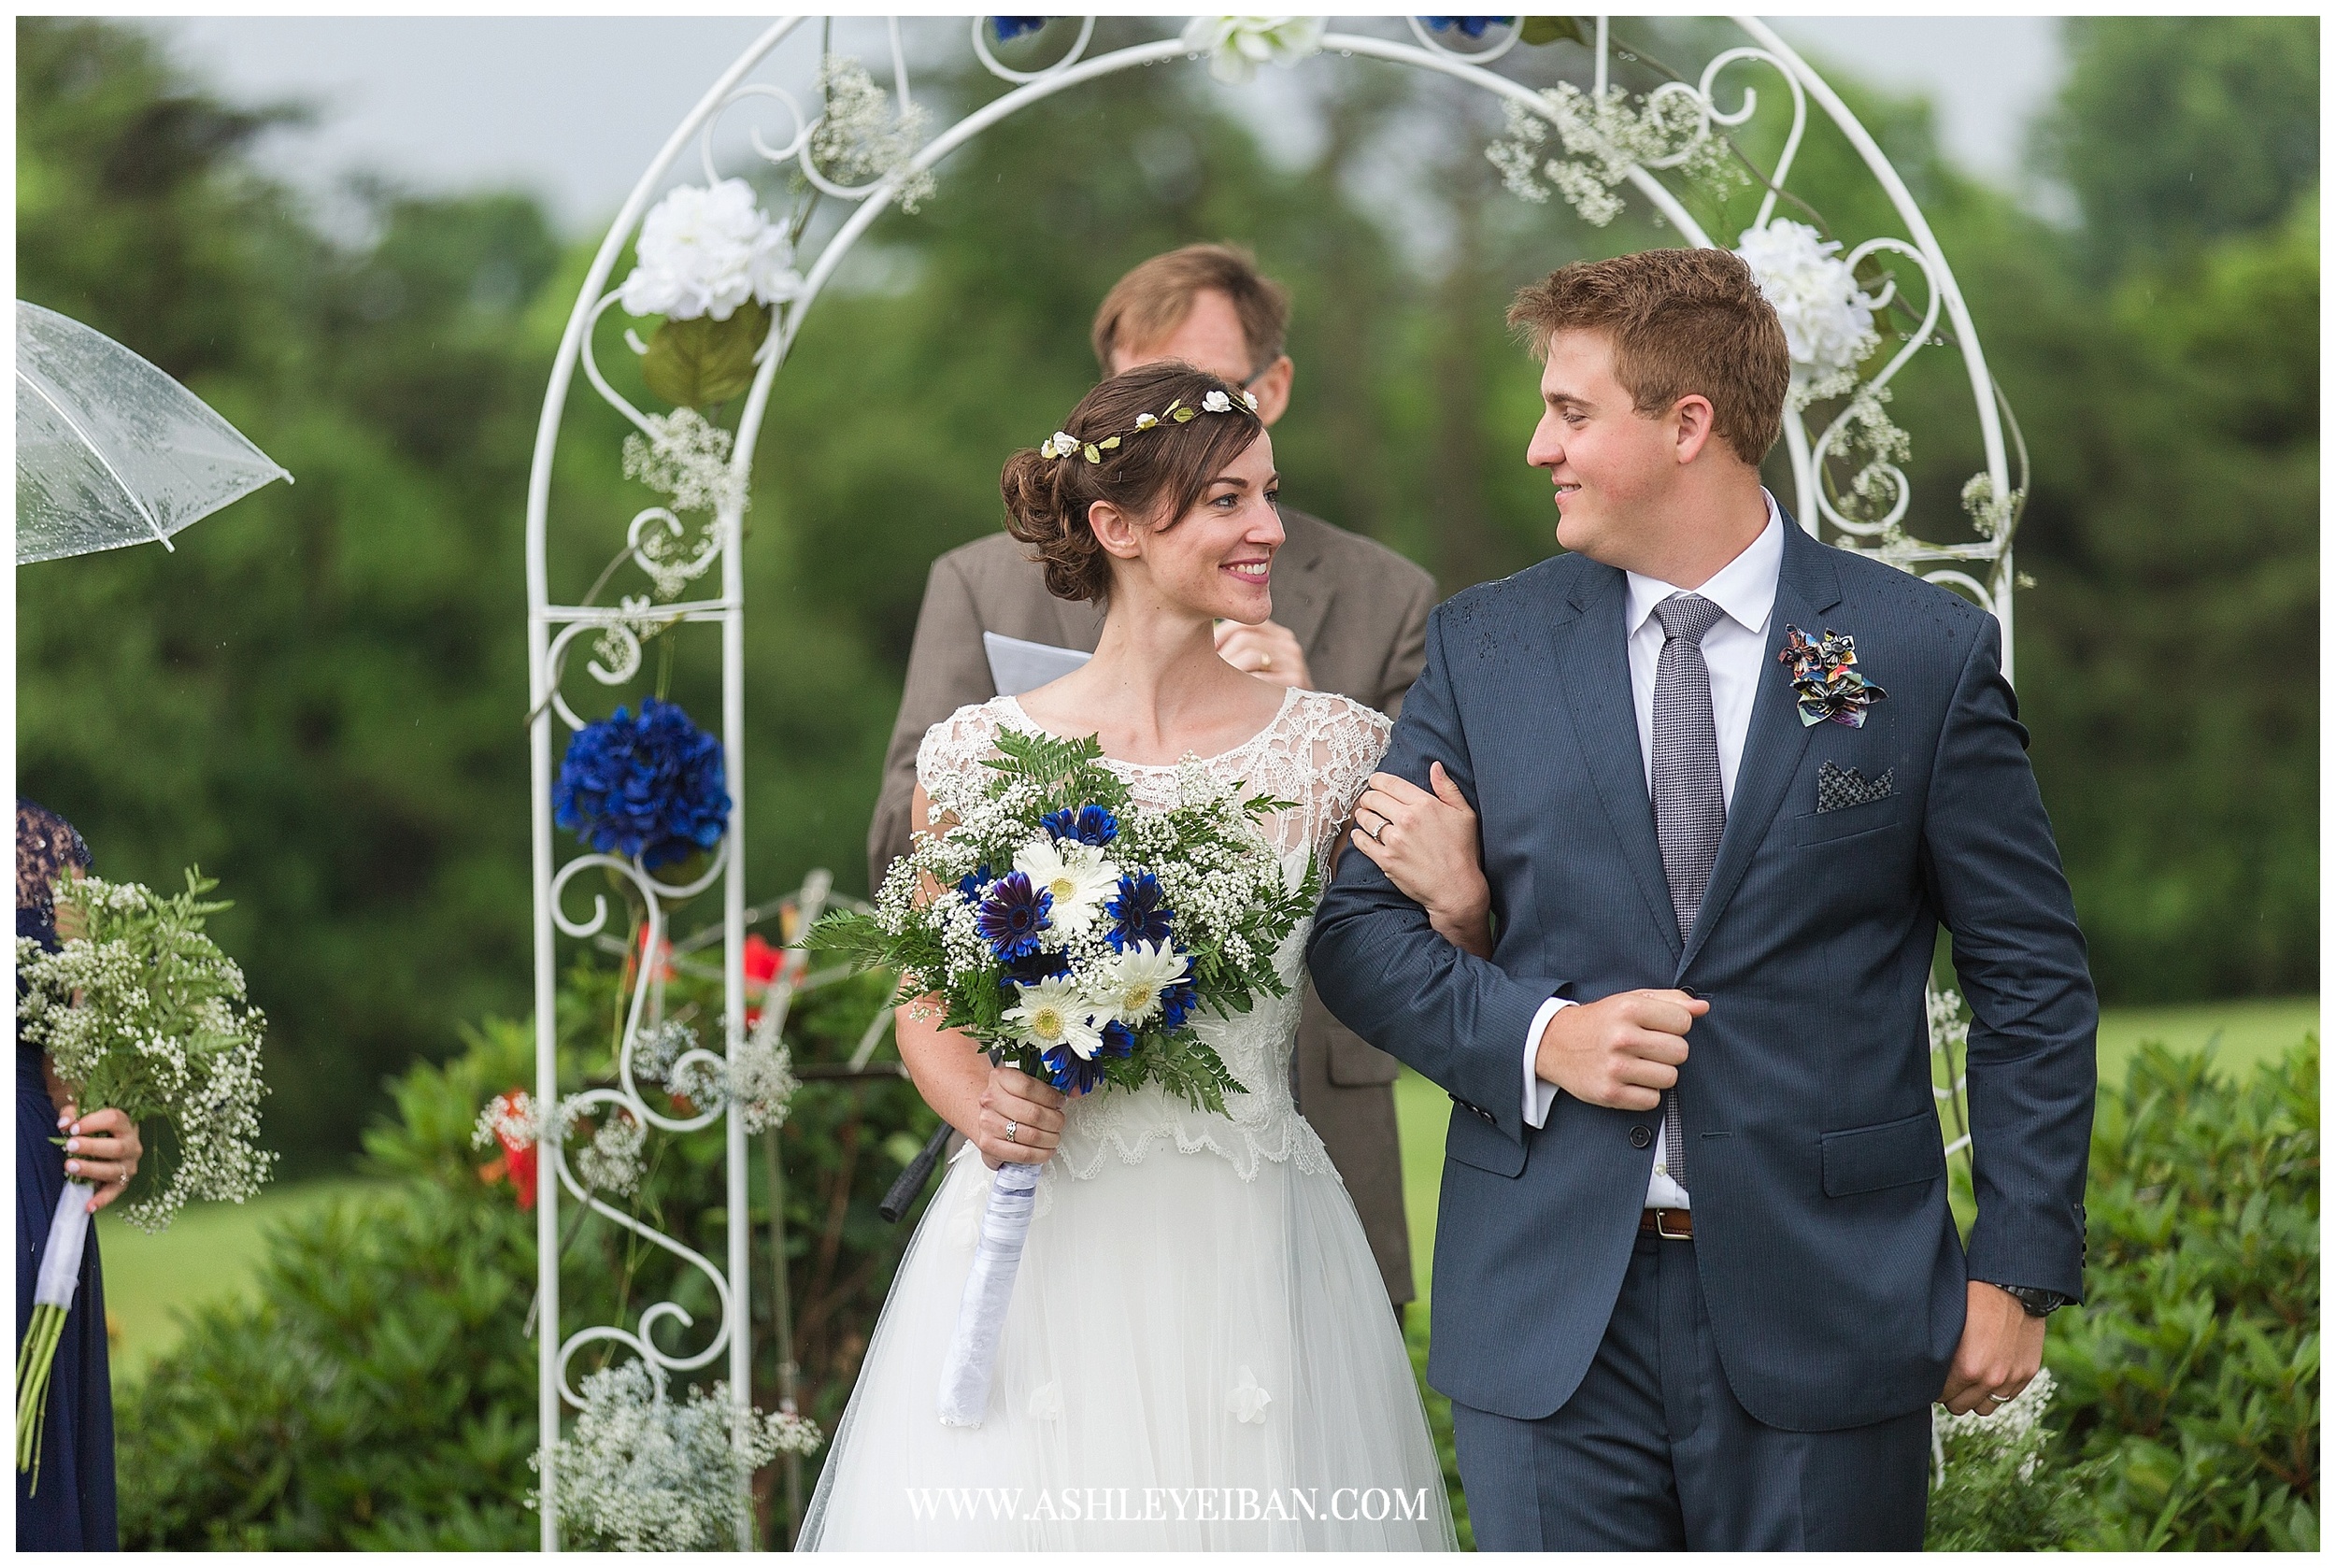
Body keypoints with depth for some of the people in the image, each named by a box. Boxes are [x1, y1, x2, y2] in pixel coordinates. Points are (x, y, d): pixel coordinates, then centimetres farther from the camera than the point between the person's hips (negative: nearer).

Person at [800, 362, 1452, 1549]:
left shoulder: (1332, 749, 2)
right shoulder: (980, 756, 0)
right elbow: (929, 1011, 9)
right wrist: (982, 1107, -11)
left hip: (1251, 1256, 1)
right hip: (1044, 1255, -1)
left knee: (1247, 1523, 1)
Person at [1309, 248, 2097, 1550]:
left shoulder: (1927, 652, 0)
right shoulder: (1484, 647, 7)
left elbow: (2032, 980, 4)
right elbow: (1360, 932, 8)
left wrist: (2018, 1269, -1)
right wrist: (1537, 1033, -11)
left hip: (1825, 1306, -2)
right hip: (1550, 1315, 2)